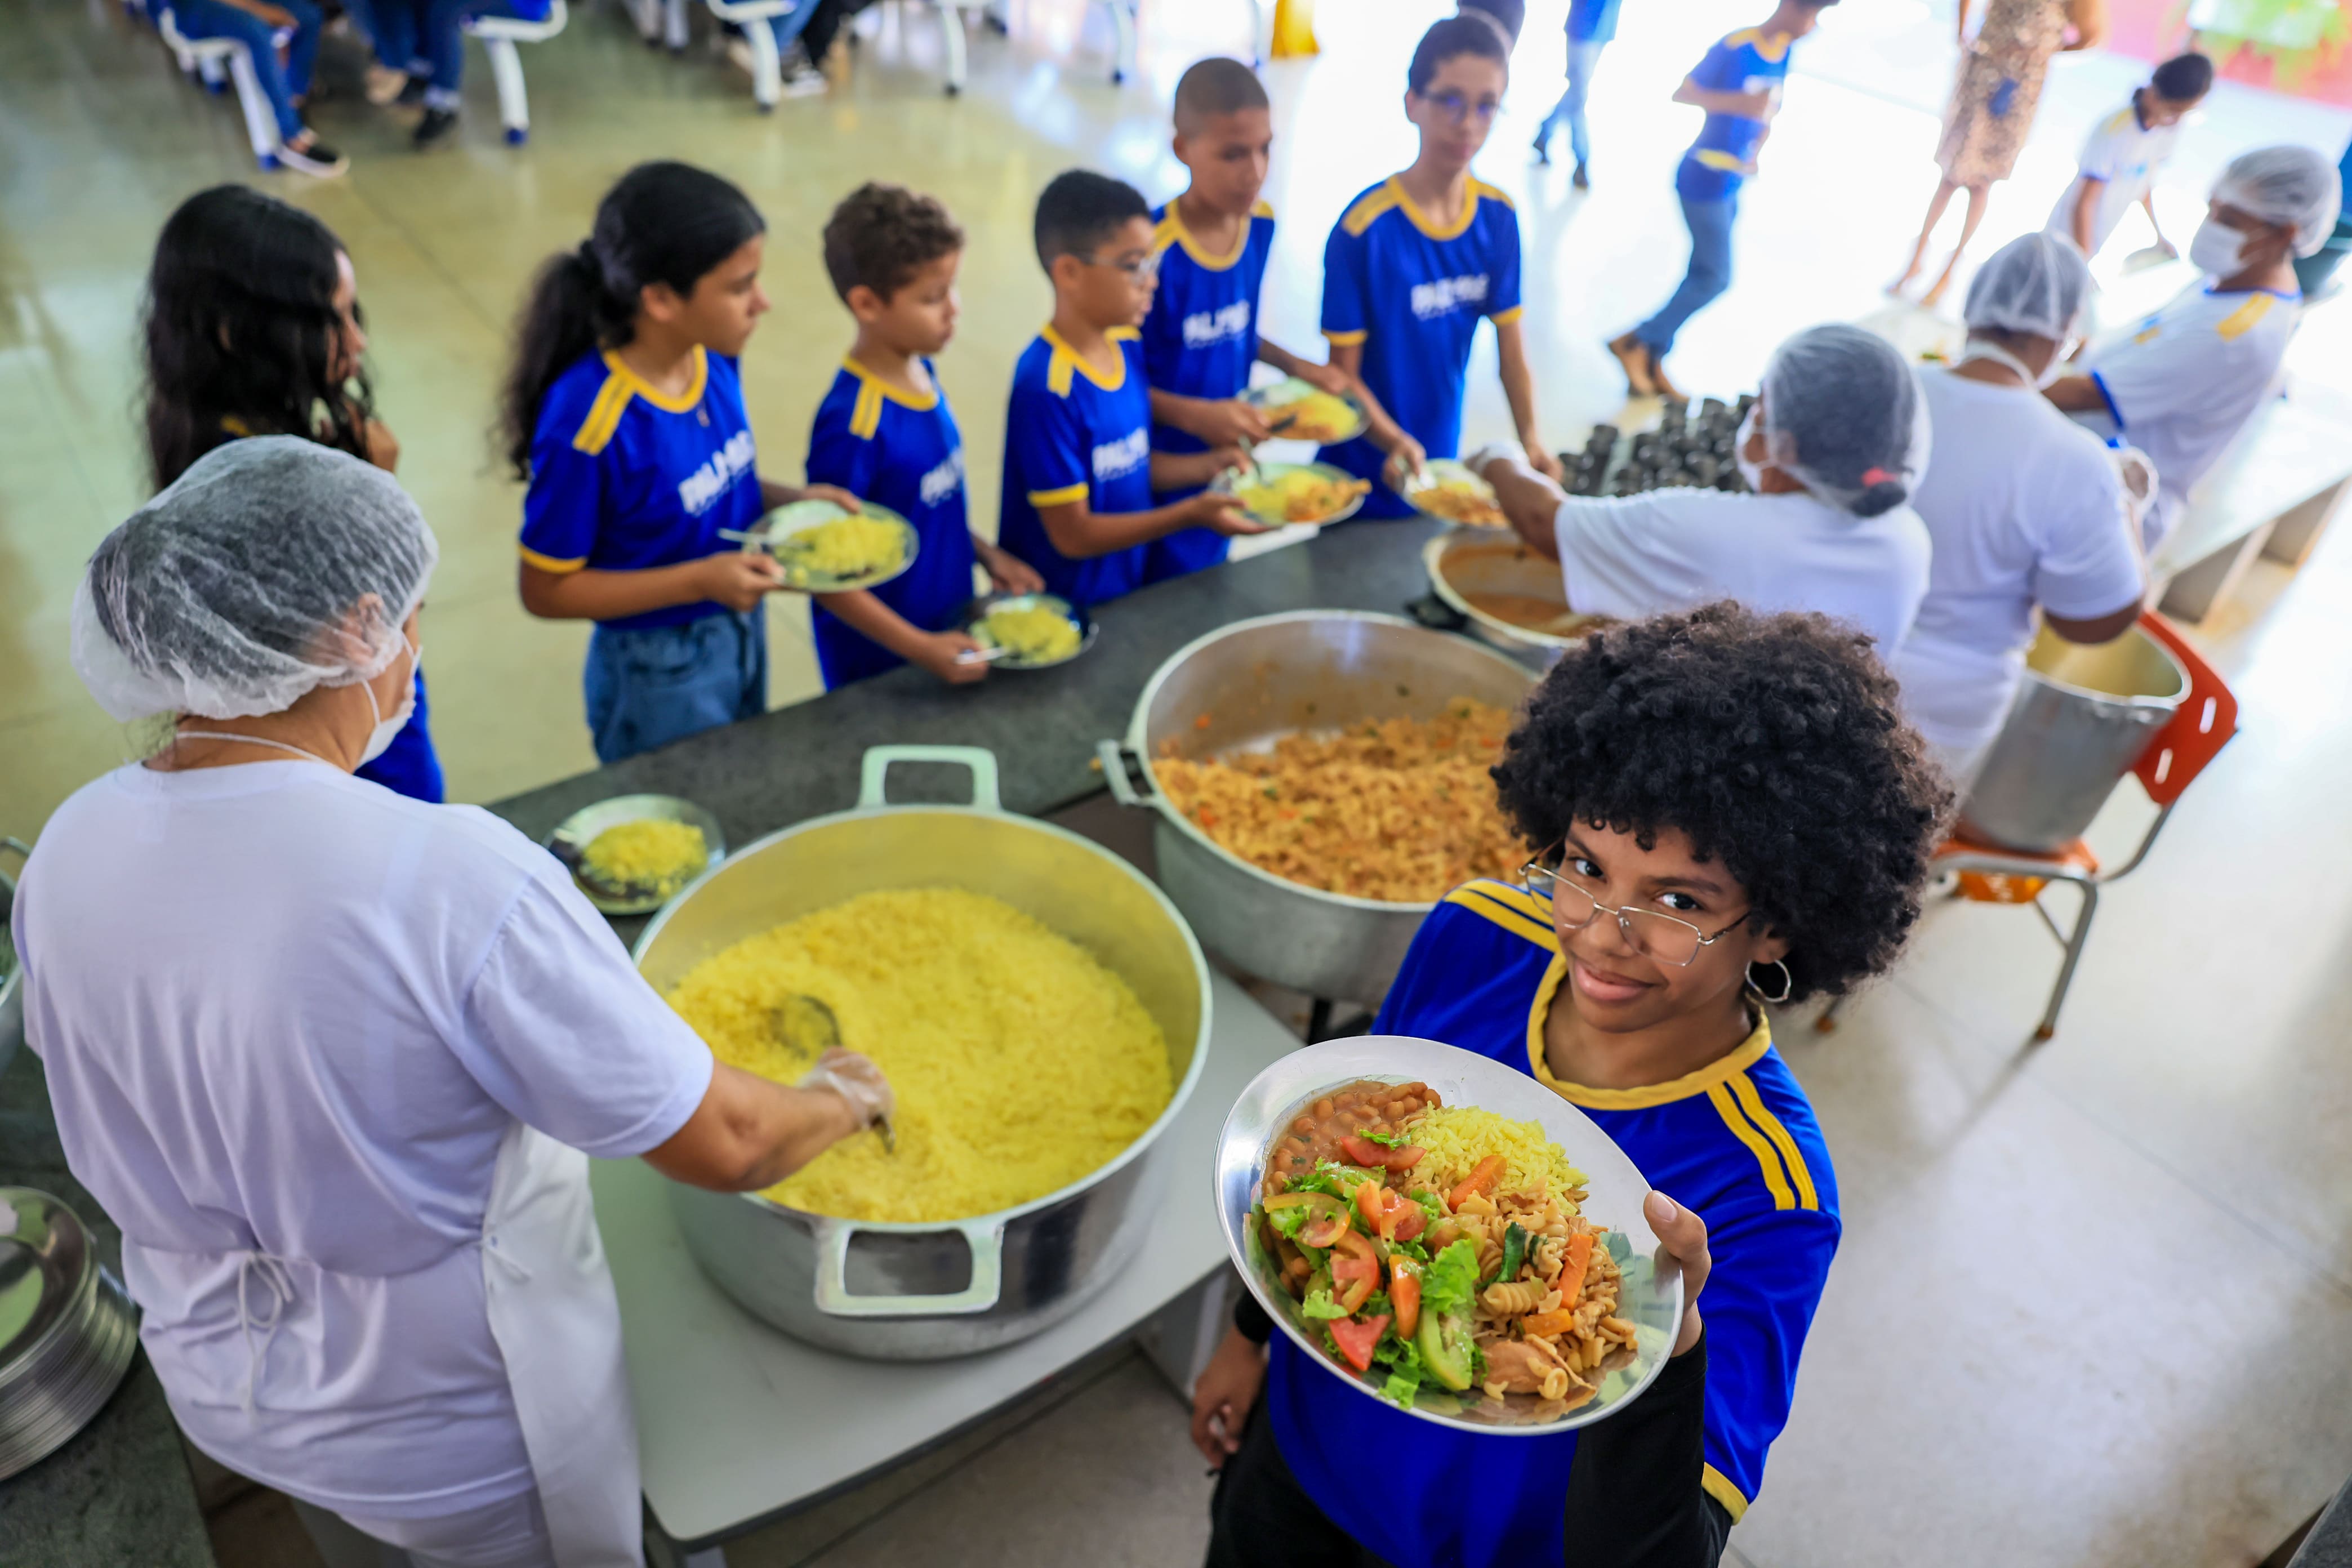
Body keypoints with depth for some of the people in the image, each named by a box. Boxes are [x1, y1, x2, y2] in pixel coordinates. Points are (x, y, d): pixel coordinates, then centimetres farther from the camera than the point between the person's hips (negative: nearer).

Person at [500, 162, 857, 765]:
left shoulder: (715, 358, -10)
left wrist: (793, 500, -10)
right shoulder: (587, 420, -28)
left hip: (743, 639, 7)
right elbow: (547, 590, -18)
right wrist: (701, 580, -26)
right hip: (659, 678, -6)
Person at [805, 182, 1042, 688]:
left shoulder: (921, 372, -1)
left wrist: (986, 553, 3)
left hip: (947, 627, 8)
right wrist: (920, 648, -23)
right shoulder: (853, 424, -26)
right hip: (878, 663, -7)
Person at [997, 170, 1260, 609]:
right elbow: (1073, 536, -21)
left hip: (1128, 586, 7)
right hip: (1057, 608, -7)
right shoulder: (1047, 387, -24)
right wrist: (1191, 513, -23)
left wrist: (1205, 466, -6)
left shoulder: (1129, 345, -1)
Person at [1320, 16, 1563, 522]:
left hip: (1441, 468, 5)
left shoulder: (1498, 216, -4)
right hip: (1364, 479, -4)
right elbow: (1343, 375, -15)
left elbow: (1512, 352, -1)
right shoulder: (1365, 229, -20)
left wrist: (1530, 437, -18)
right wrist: (1394, 442, -31)